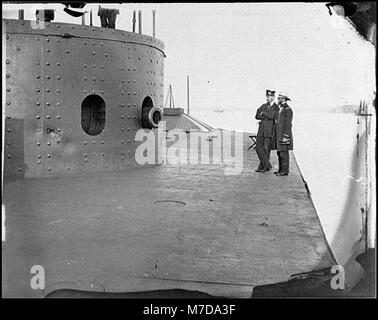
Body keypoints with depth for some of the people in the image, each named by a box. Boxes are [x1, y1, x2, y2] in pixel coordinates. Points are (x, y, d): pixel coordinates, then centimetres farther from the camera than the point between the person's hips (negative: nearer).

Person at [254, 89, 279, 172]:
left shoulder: (276, 107, -1)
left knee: (266, 149, -1)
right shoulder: (263, 106, 14)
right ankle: (267, 165, 8)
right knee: (258, 147, 1)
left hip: (269, 131, -5)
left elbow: (272, 116, -17)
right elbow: (257, 116, 4)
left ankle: (262, 167, 6)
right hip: (261, 130, 5)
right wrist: (267, 117, -8)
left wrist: (263, 113, -5)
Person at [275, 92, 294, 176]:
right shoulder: (281, 109, 17)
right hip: (279, 134, 10)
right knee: (279, 152, 13)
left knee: (283, 153, -6)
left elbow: (288, 124, -17)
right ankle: (281, 169, 20)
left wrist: (284, 136, -21)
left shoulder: (288, 109, -13)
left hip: (284, 134, -10)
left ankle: (285, 171, -1)